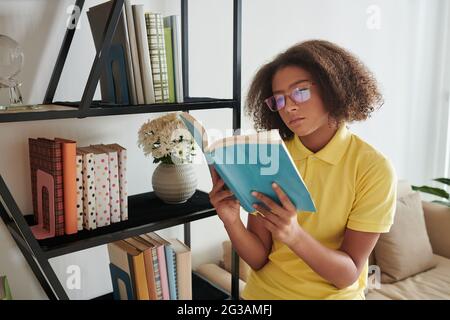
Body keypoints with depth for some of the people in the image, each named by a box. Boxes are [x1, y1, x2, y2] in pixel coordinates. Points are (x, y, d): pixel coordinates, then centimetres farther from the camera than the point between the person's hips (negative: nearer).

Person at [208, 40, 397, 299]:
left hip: (334, 295, -1)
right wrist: (232, 221, -23)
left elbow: (348, 275, -13)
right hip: (263, 292, 1)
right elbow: (259, 259, -5)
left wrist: (294, 235, -29)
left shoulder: (374, 169, -11)